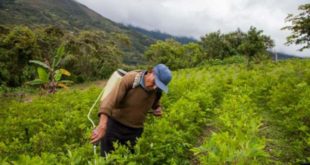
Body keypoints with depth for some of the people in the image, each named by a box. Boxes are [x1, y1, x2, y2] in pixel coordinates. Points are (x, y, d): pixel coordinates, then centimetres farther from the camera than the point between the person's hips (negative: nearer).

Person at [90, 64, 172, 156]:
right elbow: (110, 100, -32)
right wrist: (102, 126, -44)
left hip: (135, 131, 4)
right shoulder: (130, 79, -21)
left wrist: (158, 109, -5)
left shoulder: (157, 91, -4)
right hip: (114, 125, -4)